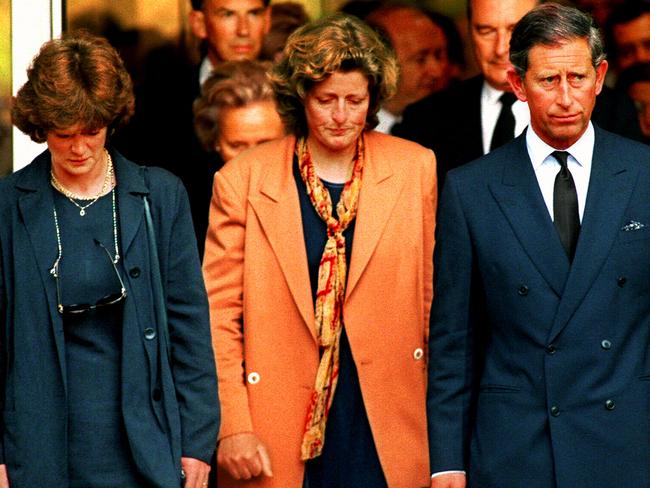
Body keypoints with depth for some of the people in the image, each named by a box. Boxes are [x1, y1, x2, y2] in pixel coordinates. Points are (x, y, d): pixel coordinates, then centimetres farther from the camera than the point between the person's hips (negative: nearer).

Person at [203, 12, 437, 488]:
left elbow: (432, 297, 9)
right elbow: (218, 314, 0)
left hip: (388, 430, 1)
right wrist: (231, 427, -6)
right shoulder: (242, 180, 0)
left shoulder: (416, 169, 4)